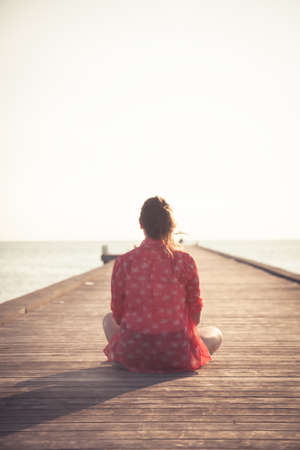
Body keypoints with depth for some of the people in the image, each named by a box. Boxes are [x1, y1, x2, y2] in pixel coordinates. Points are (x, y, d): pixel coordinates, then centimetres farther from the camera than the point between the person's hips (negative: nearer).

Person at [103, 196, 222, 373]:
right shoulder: (186, 261, -9)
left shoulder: (123, 262, -7)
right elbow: (195, 315, 1)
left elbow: (118, 314, 3)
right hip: (177, 357, -1)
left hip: (132, 353, 1)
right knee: (216, 334, 30)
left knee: (108, 319, 34)